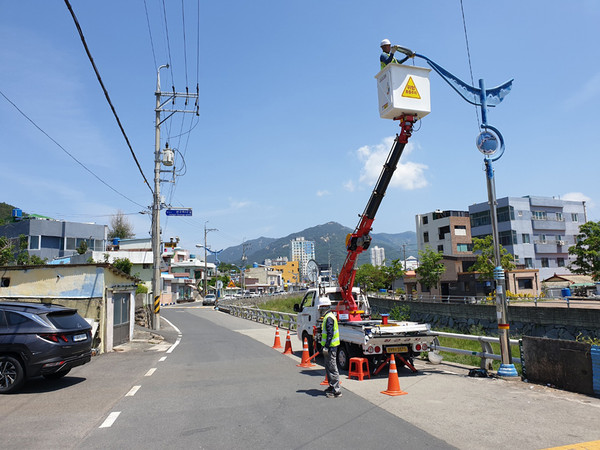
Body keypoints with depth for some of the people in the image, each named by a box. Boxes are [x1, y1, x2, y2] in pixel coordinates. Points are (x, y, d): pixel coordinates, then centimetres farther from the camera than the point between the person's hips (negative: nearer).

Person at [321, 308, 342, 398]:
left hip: (331, 347, -10)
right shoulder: (328, 317, 14)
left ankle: (337, 391, -3)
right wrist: (325, 346, 24)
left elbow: (330, 333, -23)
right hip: (330, 346, 10)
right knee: (328, 367, 18)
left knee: (332, 368, -7)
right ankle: (332, 386, 28)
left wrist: (326, 346, -25)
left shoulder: (329, 318, -17)